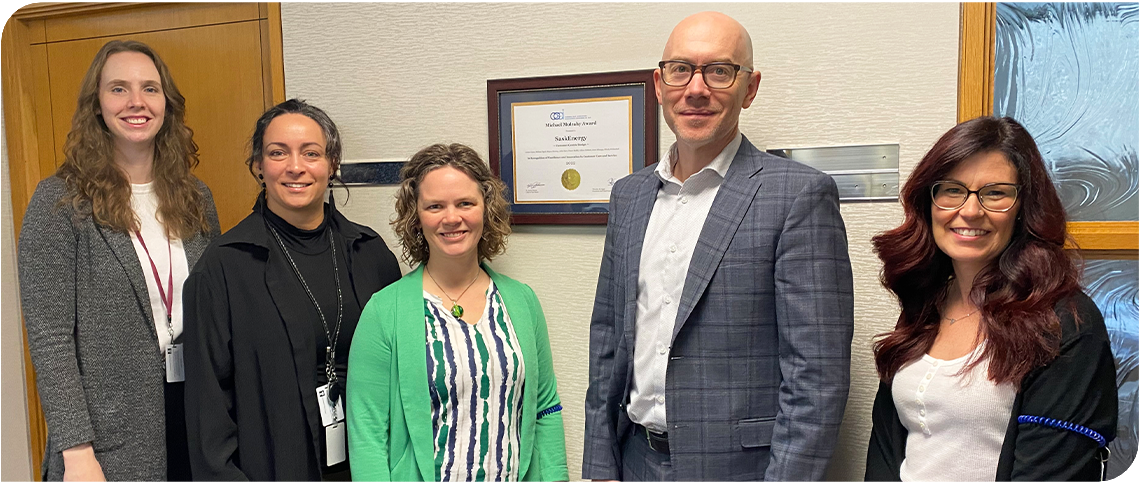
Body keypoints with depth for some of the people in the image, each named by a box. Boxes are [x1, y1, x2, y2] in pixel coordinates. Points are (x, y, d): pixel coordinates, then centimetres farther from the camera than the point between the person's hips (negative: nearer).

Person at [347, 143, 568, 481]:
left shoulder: (522, 301, 1)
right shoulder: (384, 311, -10)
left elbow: (545, 412, 5)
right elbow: (367, 433, -10)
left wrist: (554, 478, -2)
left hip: (516, 476, 3)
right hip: (421, 476, -3)